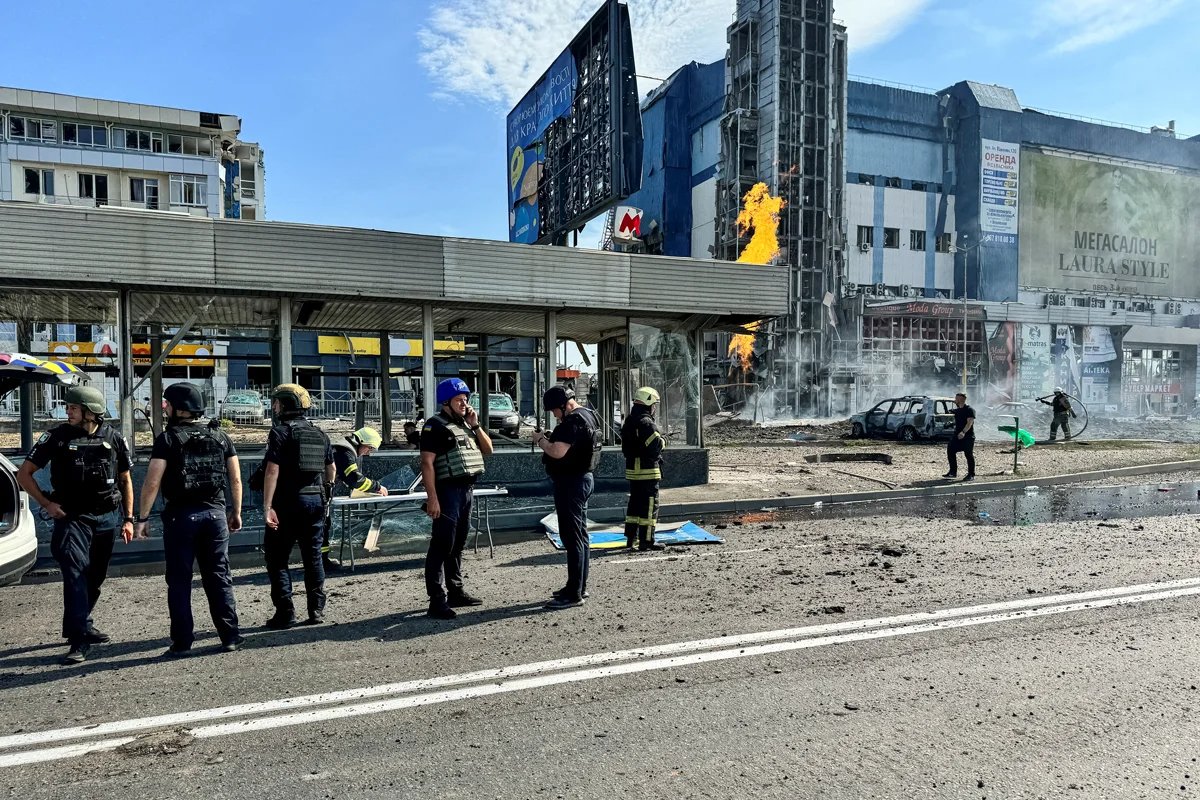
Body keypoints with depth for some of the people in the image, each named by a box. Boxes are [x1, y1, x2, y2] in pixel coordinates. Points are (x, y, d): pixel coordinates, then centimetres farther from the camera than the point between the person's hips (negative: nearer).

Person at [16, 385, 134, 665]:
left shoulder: (114, 439, 1)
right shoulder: (57, 437, -4)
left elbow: (125, 480, 10)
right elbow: (24, 474, 4)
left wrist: (128, 519, 6)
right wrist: (47, 504, -6)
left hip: (108, 518, 3)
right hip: (72, 518, -2)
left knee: (95, 577, 13)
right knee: (75, 573, -14)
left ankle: (82, 623, 34)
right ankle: (79, 641, -12)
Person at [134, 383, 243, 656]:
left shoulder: (168, 439, -6)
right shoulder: (220, 436, 6)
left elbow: (152, 482, -11)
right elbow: (235, 479, 7)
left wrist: (143, 517, -3)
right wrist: (236, 513, 15)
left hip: (181, 515, -3)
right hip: (215, 513, 3)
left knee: (179, 581, 7)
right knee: (219, 577, 10)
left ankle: (182, 642, 10)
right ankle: (230, 637, 11)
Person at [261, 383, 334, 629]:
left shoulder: (280, 432, -8)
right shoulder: (320, 434, 10)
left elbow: (272, 470, -17)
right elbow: (331, 469, 17)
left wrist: (267, 506, -19)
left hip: (287, 502, -5)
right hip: (316, 500, 6)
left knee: (277, 558, 5)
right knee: (313, 557, 12)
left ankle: (285, 613, 3)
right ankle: (317, 611, 15)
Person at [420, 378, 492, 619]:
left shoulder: (466, 424, 17)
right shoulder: (435, 425, -8)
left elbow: (487, 451, 18)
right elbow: (427, 463, -15)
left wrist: (475, 425, 5)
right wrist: (432, 498, -22)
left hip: (467, 491, 9)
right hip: (448, 491, -9)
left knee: (458, 545, 16)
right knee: (442, 545, -7)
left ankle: (455, 592, 26)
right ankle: (437, 600, -4)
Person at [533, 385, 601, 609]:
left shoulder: (573, 421, -20)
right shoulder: (587, 415, 13)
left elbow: (557, 452, -28)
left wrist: (541, 440, -11)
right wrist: (551, 438, 7)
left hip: (571, 482, -11)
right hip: (581, 478, 11)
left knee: (572, 538, -7)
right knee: (580, 535, 16)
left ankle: (574, 594, -2)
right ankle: (580, 587, 25)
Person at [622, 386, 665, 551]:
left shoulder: (628, 422, 12)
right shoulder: (646, 422, -17)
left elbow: (625, 447, 16)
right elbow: (657, 445, -22)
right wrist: (661, 439, -2)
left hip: (632, 468, 9)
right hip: (648, 470, -9)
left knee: (635, 502, 17)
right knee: (650, 505, -3)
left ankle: (631, 538, 23)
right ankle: (646, 541, -1)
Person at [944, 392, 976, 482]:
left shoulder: (969, 410, -11)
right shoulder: (956, 410, 14)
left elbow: (970, 422, -23)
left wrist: (963, 432, -36)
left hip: (968, 436, -8)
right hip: (957, 436, 8)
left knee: (969, 455, -4)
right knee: (950, 451, 4)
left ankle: (971, 475, 4)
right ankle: (953, 472, 14)